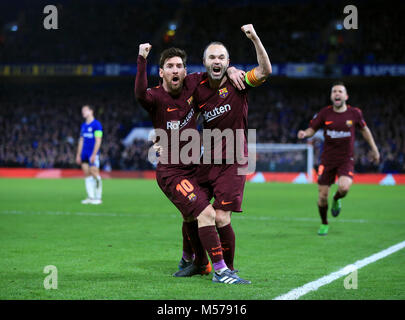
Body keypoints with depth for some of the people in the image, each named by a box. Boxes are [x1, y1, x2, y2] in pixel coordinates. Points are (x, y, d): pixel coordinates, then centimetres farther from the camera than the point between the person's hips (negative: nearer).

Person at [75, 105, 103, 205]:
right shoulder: (83, 125, 16)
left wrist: (94, 154, -17)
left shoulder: (96, 124, -7)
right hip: (84, 154, 7)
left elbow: (98, 141, -11)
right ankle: (90, 197, 8)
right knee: (87, 175, 5)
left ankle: (98, 197, -4)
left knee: (94, 173, -9)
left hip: (93, 154, -7)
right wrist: (78, 154, 16)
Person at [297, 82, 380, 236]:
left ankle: (336, 200, 11)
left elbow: (364, 129, 14)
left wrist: (374, 148, 16)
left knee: (344, 187, -27)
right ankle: (324, 224, 26)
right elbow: (312, 129, 3)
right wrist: (305, 134, -21)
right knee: (322, 196, -2)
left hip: (346, 159, -1)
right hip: (327, 159, 1)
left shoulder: (354, 113, -2)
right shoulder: (325, 113, -3)